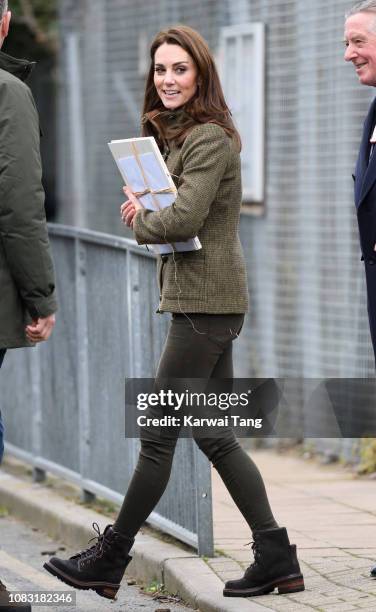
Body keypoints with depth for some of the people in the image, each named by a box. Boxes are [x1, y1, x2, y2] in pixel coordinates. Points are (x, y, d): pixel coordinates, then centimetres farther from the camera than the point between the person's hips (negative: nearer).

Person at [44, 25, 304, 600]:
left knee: (157, 435, -2)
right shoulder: (181, 135, 18)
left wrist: (140, 219, -4)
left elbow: (184, 218, -23)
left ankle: (110, 558, 6)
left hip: (205, 303, -11)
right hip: (205, 300, 11)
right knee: (214, 435, 10)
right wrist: (145, 203, 2)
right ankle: (276, 558, 11)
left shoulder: (208, 139, -14)